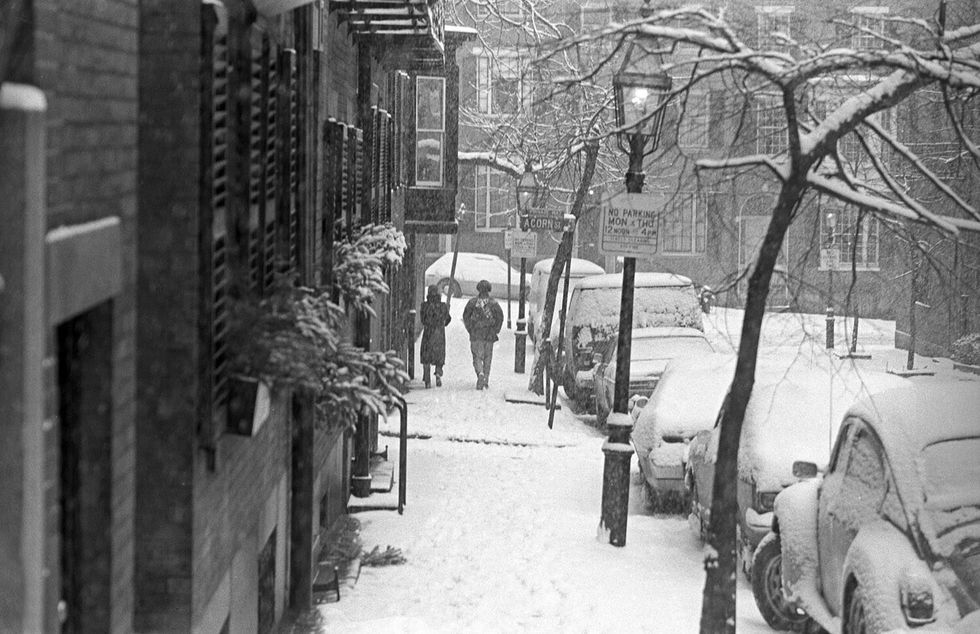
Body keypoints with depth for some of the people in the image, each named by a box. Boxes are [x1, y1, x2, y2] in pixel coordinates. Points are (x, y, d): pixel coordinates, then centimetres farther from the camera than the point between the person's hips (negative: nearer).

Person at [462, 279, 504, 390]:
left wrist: (469, 329, 5)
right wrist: (496, 330, 5)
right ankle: (486, 380, 15)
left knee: (477, 357, 1)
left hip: (476, 335, -1)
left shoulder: (472, 302, -2)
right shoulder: (494, 303, 0)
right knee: (487, 357, 12)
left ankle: (480, 374, -26)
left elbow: (466, 316, -3)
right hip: (489, 335, 1)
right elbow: (500, 317, -4)